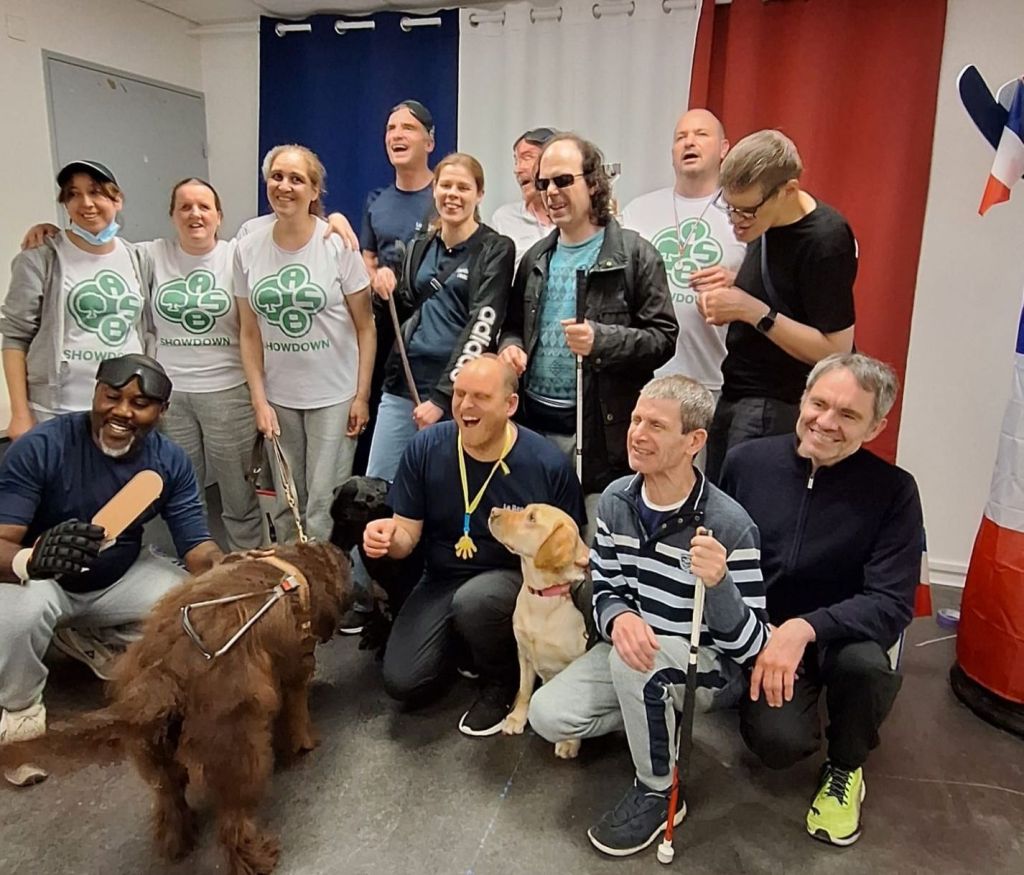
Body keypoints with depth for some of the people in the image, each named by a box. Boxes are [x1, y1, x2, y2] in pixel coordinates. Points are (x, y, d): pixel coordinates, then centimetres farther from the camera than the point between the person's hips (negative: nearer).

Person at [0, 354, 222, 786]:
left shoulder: (171, 461, -15)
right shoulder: (39, 447, -26)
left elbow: (197, 547, -16)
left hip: (120, 576, 4)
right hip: (41, 579, -3)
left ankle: (89, 640, 9)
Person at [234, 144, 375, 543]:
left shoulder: (338, 245, -7)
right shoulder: (248, 249, 2)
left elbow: (364, 328, -4)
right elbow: (249, 333, 6)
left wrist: (362, 396, -8)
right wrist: (259, 400, 0)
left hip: (334, 395, -3)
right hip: (278, 397, 3)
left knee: (323, 506, -1)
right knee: (286, 505, 13)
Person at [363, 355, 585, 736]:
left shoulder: (548, 464, -16)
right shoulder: (426, 447, -10)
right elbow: (408, 534, -3)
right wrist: (388, 537, -27)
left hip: (512, 577, -2)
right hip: (441, 579, 3)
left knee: (474, 601, -37)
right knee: (402, 683, -13)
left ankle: (501, 684, -4)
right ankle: (460, 640, 21)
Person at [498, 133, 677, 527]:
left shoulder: (635, 255, -4)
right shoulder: (535, 258, 14)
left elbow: (663, 337, -7)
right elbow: (514, 324, 24)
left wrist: (601, 340, -22)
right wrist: (510, 345, 1)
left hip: (603, 431, -5)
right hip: (534, 421, 5)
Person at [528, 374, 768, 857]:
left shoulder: (729, 525, -25)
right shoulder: (615, 499, -8)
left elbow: (749, 646, -21)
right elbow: (605, 589, 0)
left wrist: (719, 583, -43)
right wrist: (619, 619, -26)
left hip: (712, 666, -5)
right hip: (635, 650, 5)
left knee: (634, 662, -36)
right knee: (548, 715, -12)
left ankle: (657, 793, -7)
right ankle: (660, 723, 15)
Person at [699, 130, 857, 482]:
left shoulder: (826, 242, -19)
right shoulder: (767, 223, 5)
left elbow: (835, 352, -19)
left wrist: (754, 311, -23)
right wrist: (728, 294, 1)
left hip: (779, 409, -8)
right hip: (734, 396, 8)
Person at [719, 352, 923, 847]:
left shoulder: (893, 491, -13)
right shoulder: (747, 461, -8)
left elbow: (892, 604, -18)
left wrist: (805, 627, -34)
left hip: (840, 634, 0)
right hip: (758, 634, 0)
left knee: (866, 662, -35)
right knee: (779, 743, -26)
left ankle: (845, 768, 1)